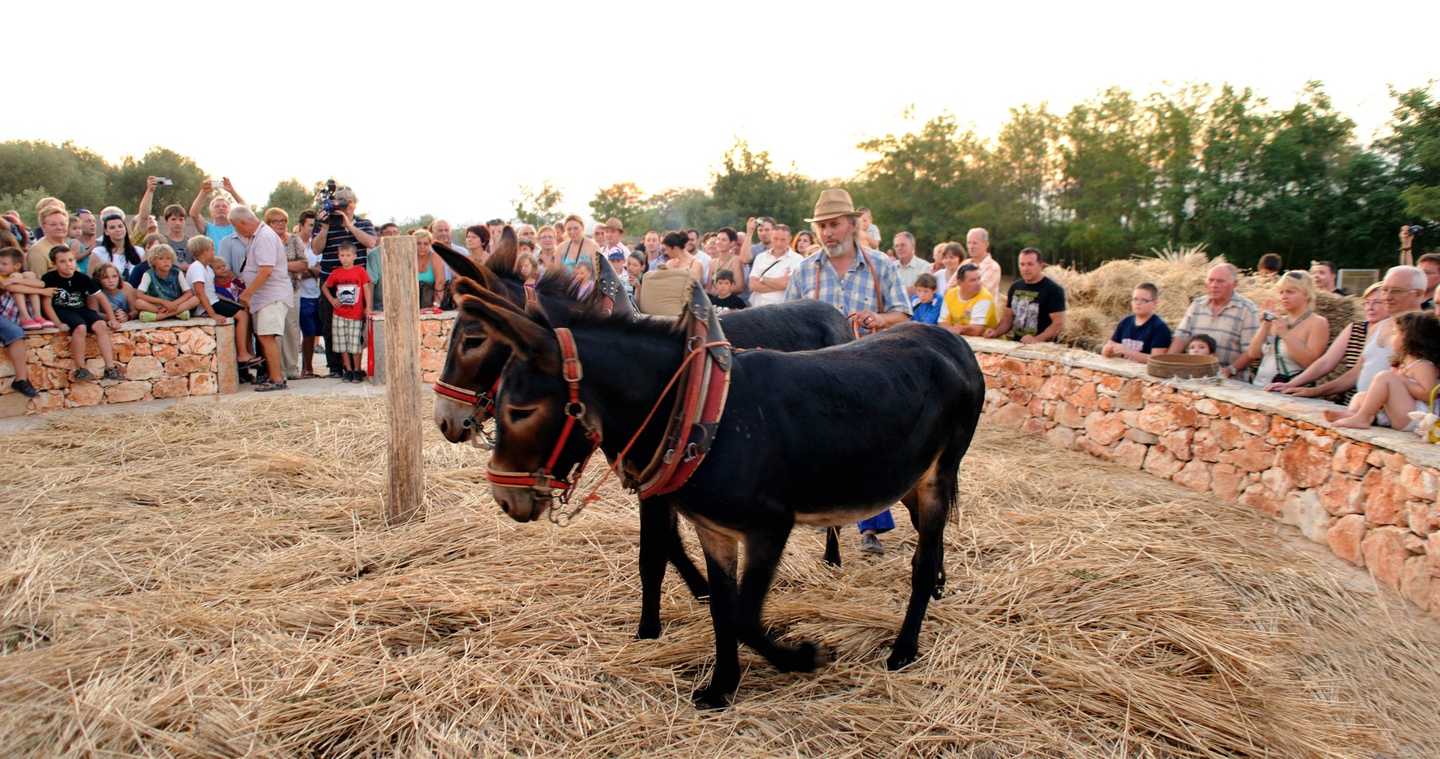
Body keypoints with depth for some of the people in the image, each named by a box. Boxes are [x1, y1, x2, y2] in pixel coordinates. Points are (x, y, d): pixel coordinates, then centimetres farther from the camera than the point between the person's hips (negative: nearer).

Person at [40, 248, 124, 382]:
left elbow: (100, 298, 5)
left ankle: (110, 368, -28)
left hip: (82, 310, 3)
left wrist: (112, 319, -4)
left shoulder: (82, 279, 3)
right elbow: (46, 304, -7)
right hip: (62, 311, -3)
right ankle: (80, 369, -26)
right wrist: (59, 324, -18)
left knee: (101, 325, -26)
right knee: (80, 327, -34)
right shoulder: (49, 279, -5)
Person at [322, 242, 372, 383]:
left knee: (356, 343, -2)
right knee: (342, 344, 6)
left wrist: (368, 308, -8)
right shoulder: (336, 273, 5)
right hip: (339, 315, 3)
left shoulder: (360, 271, -3)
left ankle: (357, 370, 10)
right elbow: (325, 287, 19)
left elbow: (366, 290, -2)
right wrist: (331, 299, 4)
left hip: (356, 314, -3)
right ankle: (348, 370, 15)